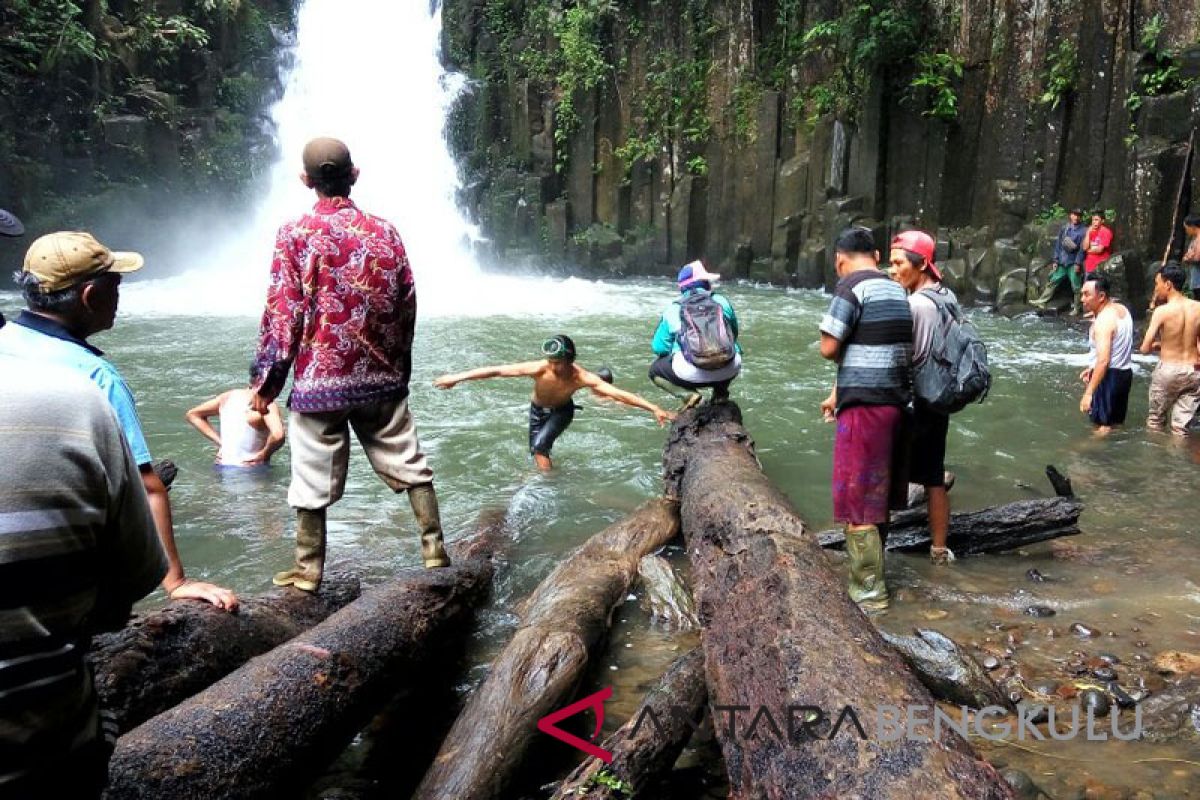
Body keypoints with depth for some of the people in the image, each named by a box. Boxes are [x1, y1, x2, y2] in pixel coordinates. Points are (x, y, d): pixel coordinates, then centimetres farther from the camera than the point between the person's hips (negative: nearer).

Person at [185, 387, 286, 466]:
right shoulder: (268, 405, -13)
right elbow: (278, 436, -32)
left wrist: (220, 442, 13)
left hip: (222, 465, 7)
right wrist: (265, 455, -11)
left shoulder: (230, 395, 9)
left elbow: (192, 414, 21)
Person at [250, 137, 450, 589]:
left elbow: (282, 314, -9)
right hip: (382, 379, 3)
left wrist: (264, 382, 0)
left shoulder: (296, 233, -7)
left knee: (313, 481, 8)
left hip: (319, 380, -3)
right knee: (410, 466, 13)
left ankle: (308, 571, 19)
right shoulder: (384, 231, 2)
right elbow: (407, 306, 7)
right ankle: (434, 550, 16)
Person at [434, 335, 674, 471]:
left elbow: (620, 394, -38)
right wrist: (457, 377, -34)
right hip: (538, 409, 2)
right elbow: (496, 370, -35)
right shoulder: (539, 369, -37)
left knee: (539, 446, -23)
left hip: (562, 411, -2)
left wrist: (655, 409, -43)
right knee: (536, 451, 9)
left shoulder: (582, 377, -36)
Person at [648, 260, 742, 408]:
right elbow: (734, 334, 27)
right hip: (728, 372, 3)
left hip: (691, 374, -3)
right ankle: (720, 392, 15)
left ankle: (689, 393, 0)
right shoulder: (722, 301, 14)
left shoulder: (672, 309, 10)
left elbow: (659, 347, 8)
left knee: (655, 370, 24)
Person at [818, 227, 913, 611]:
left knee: (857, 500, 0)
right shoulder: (897, 291, 14)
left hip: (864, 407, -8)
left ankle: (869, 589, 8)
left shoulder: (852, 285, -11)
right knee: (877, 495, 18)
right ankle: (869, 569, 30)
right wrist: (839, 392, 24)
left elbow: (829, 349, -13)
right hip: (895, 402, 8)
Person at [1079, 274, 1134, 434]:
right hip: (1125, 372, 10)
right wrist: (1092, 368, 21)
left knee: (1103, 426, -3)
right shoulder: (1122, 310, 7)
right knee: (1117, 423, 20)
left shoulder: (1103, 320, -22)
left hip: (1109, 376, -10)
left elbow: (1103, 361, -29)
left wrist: (1088, 393, -30)